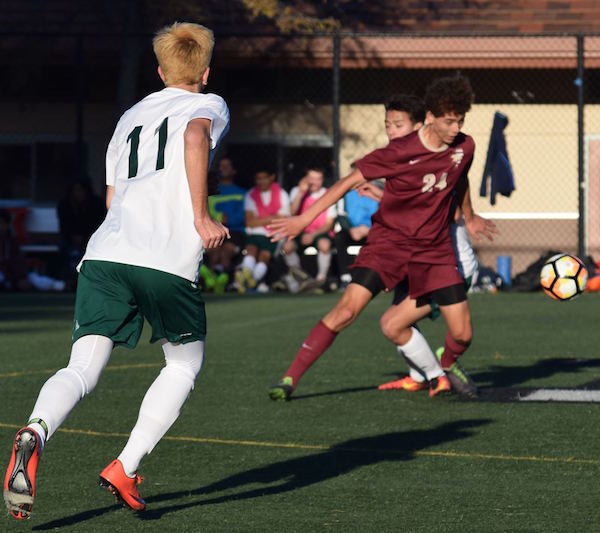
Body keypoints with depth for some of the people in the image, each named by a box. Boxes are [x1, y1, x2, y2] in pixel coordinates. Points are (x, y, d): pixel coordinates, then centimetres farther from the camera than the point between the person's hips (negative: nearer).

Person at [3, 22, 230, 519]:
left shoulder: (130, 117, 30)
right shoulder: (209, 105, 13)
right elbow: (195, 136, -12)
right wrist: (201, 218, -11)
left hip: (106, 254, 4)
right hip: (169, 263, -4)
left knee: (82, 370, -6)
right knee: (185, 365, 18)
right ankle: (126, 467, 4)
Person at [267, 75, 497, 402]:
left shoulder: (463, 147, -3)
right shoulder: (401, 152, -18)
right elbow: (351, 180, -15)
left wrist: (469, 217, 37)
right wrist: (304, 219, -18)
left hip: (434, 250, 4)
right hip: (389, 240, -4)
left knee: (462, 333, -3)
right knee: (348, 308, -21)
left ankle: (447, 369, 33)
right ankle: (290, 378, -15)